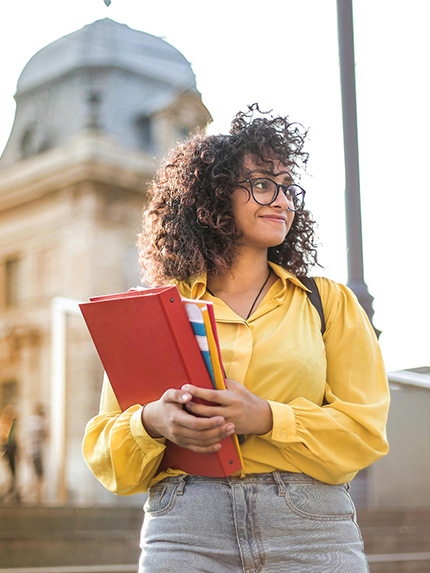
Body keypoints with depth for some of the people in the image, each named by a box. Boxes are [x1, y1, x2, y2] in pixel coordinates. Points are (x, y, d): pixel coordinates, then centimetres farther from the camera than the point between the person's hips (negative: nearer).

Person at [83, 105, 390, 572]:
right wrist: (152, 423, -13)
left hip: (312, 533, 1)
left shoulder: (329, 301, 12)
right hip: (185, 531, 0)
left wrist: (266, 419, -13)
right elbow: (104, 451, 9)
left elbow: (365, 429, 2)